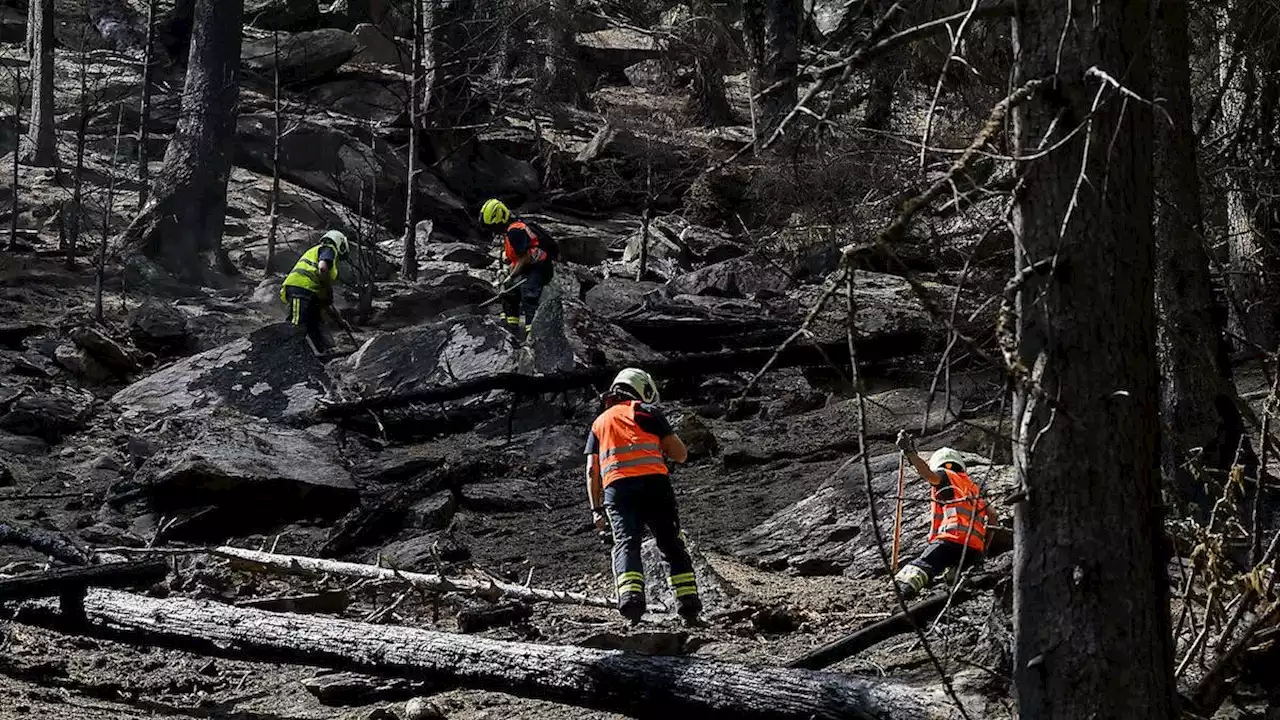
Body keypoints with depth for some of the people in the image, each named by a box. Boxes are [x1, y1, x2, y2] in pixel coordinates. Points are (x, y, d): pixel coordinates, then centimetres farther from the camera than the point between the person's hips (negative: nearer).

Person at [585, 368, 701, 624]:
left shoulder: (599, 424, 27)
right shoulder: (647, 412, 16)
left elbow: (592, 471, 18)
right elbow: (681, 454, 12)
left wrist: (596, 509, 17)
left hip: (616, 488, 2)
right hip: (654, 483, -2)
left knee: (626, 543, -9)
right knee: (672, 544, 9)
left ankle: (630, 598, -33)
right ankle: (688, 600, 0)